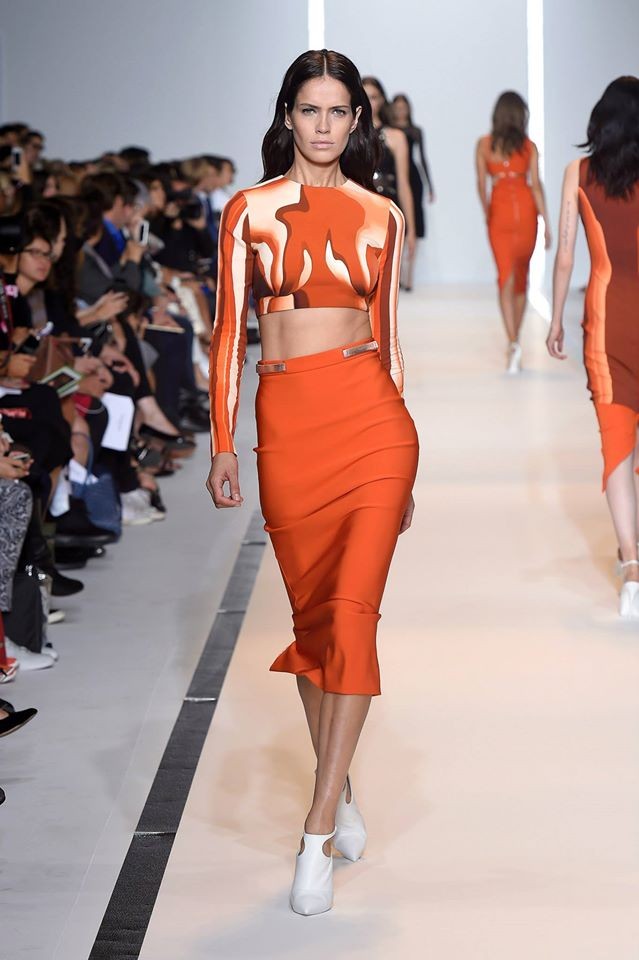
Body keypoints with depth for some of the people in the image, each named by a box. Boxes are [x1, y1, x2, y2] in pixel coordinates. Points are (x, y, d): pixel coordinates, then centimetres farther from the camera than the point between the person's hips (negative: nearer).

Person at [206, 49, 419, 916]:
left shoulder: (380, 217, 10)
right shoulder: (250, 211, 6)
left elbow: (389, 336, 14)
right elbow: (229, 330, 6)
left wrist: (402, 467, 15)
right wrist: (222, 444, 0)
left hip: (370, 415, -1)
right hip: (286, 422, 1)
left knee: (352, 615, -10)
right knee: (311, 614, 9)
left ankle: (317, 833, -7)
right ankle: (340, 792, 27)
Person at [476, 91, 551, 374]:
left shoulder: (484, 144, 0)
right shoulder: (529, 146, -1)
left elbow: (481, 184, 3)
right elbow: (536, 185, -5)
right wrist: (546, 223, -2)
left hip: (499, 211, -1)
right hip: (525, 209, 1)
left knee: (506, 277, -2)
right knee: (522, 276, 15)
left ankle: (513, 343, -19)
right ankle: (515, 342, 23)